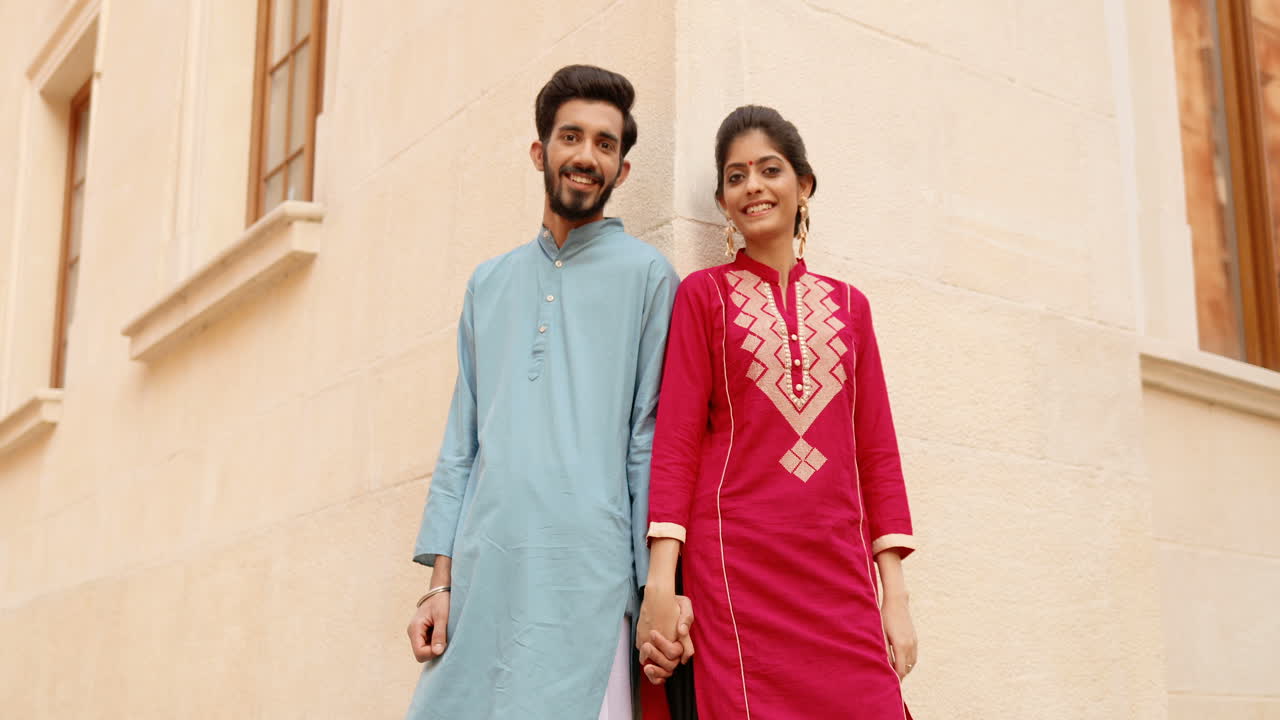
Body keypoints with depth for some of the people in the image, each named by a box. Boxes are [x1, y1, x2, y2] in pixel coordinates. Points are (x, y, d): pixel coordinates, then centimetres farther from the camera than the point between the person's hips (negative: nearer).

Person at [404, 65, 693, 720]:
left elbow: (650, 440, 0)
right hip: (479, 577, 4)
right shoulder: (489, 284, 17)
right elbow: (462, 440, 16)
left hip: (588, 578, -4)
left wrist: (660, 591, -7)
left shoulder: (645, 274, 5)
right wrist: (439, 580, 7)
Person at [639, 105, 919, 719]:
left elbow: (877, 447, 12)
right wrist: (660, 581, -9)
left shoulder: (846, 304, 15)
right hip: (737, 567, -2)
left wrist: (895, 594, 5)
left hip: (839, 570, 3)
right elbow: (676, 438, 1)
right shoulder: (704, 294, 7)